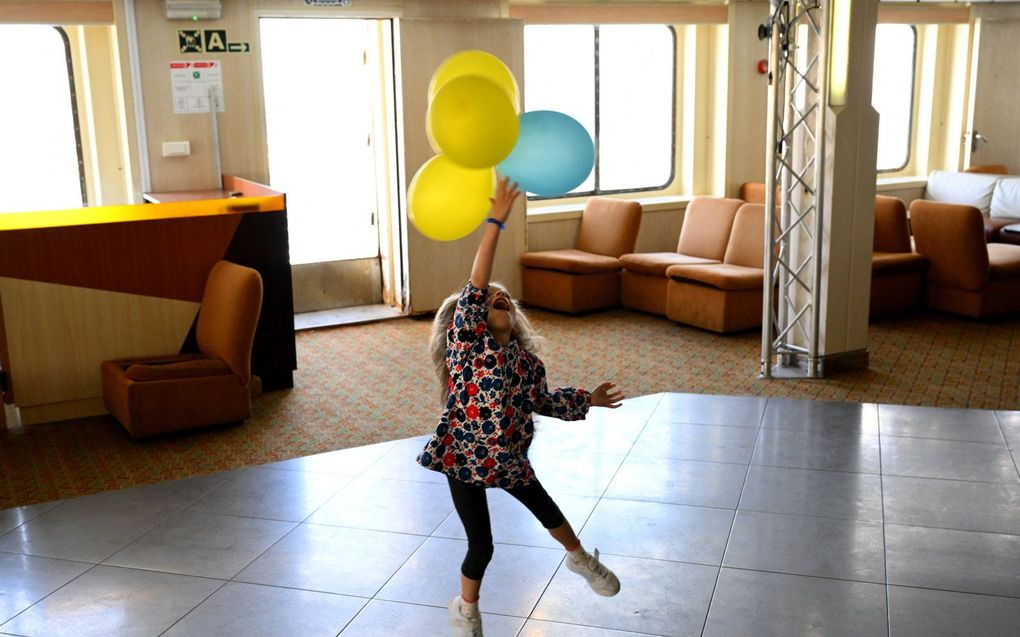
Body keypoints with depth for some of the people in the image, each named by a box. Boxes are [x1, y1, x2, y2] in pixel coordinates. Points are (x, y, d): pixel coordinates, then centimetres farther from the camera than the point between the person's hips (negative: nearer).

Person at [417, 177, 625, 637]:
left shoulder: (524, 359, 1)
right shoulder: (466, 338, -16)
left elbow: (543, 400, 16)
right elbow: (474, 290, -30)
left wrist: (589, 399, 24)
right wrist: (495, 223, -36)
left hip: (509, 457, 5)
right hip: (464, 455, -5)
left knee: (544, 507, 23)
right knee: (481, 544, 1)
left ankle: (580, 559, 55)